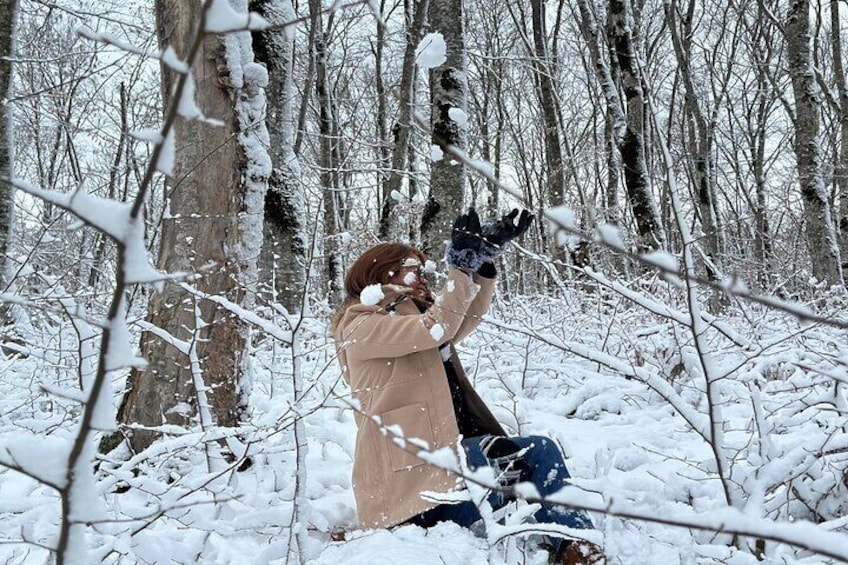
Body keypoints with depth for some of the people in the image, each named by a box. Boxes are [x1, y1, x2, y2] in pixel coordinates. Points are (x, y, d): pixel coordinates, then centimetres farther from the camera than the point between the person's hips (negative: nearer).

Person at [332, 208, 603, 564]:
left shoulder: (409, 320, 26)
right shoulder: (362, 329, -3)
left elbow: (470, 315, 13)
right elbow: (434, 329, -17)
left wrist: (483, 261, 0)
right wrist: (460, 265, -15)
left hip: (437, 459, 9)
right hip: (410, 483, -9)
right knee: (537, 453, -18)